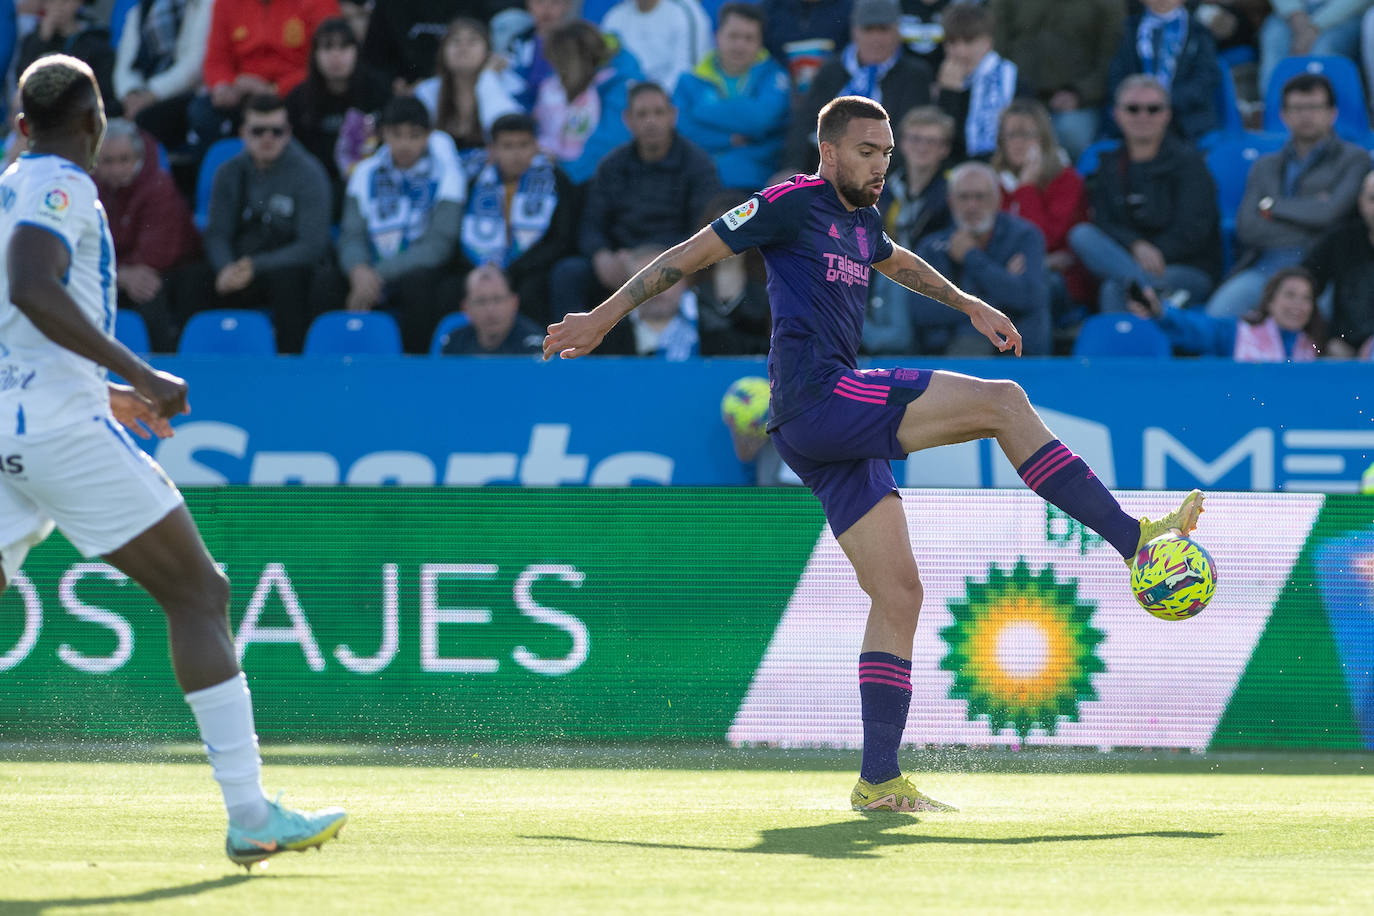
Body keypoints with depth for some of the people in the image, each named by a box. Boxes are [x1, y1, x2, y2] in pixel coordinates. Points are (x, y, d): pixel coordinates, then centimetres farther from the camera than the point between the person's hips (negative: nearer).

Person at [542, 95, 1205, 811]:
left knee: (898, 594, 1)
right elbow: (689, 255, 0)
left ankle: (879, 780, -1)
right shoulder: (792, 203, -3)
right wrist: (603, 318, 0)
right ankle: (1133, 541, -13)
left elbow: (897, 262, 44)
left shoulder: (861, 220, 21)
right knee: (1003, 402, -14)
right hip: (815, 397, -9)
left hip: (840, 432, 9)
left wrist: (970, 305, 49)